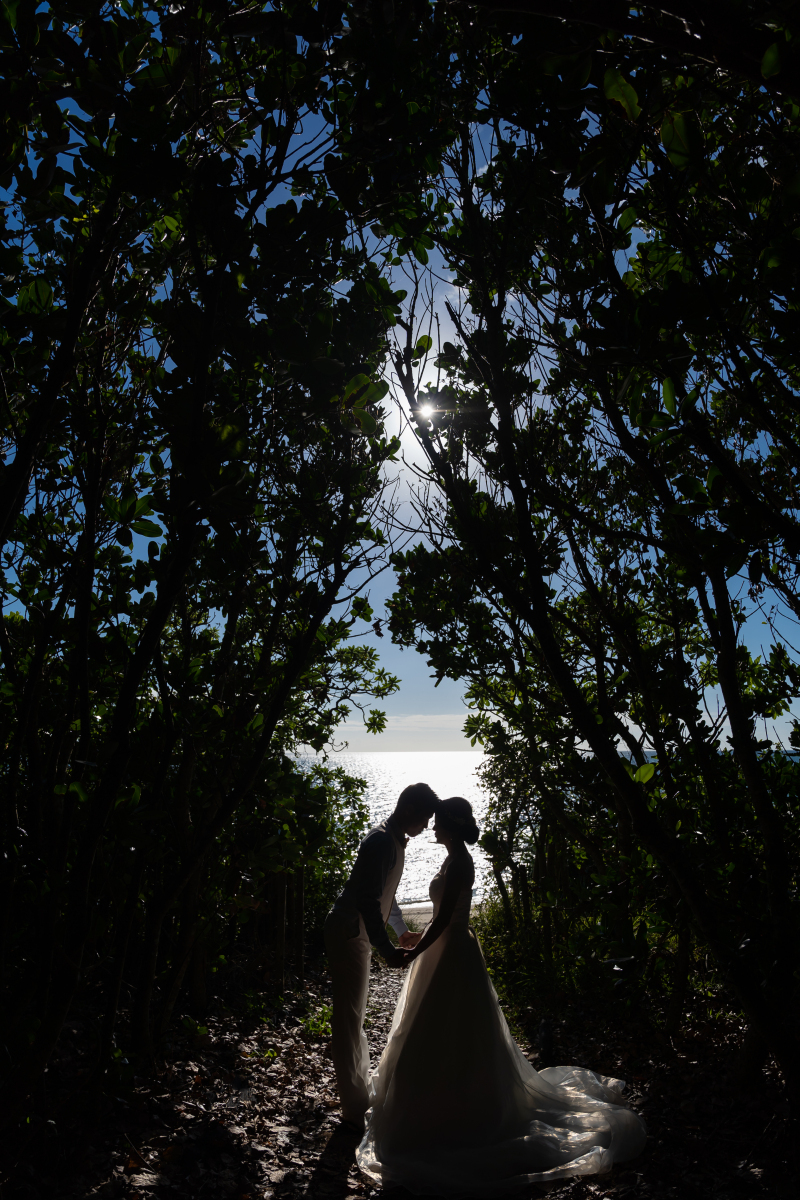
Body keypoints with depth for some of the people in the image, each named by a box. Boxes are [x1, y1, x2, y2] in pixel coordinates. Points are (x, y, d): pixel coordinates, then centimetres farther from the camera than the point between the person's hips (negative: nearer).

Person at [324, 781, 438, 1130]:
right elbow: (368, 901, -29)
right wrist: (388, 950, -28)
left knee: (354, 1013, 23)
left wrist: (403, 931, 22)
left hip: (357, 933, 10)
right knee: (349, 1016, -1)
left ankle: (360, 1080, 39)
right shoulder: (381, 841, -24)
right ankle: (354, 1108, 8)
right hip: (348, 932, -10)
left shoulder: (394, 840, 8)